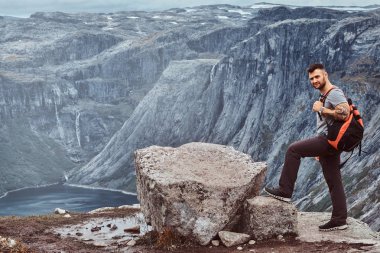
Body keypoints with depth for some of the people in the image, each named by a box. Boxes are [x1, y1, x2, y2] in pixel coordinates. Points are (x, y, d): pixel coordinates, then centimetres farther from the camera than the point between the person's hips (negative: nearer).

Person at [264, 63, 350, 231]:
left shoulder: (335, 93, -9)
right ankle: (339, 219, 10)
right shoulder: (325, 96, 24)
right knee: (334, 182, 8)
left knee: (293, 150, -12)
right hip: (327, 142, 11)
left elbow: (345, 113, -26)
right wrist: (320, 150, 27)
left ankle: (285, 191, -10)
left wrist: (321, 110, -16)